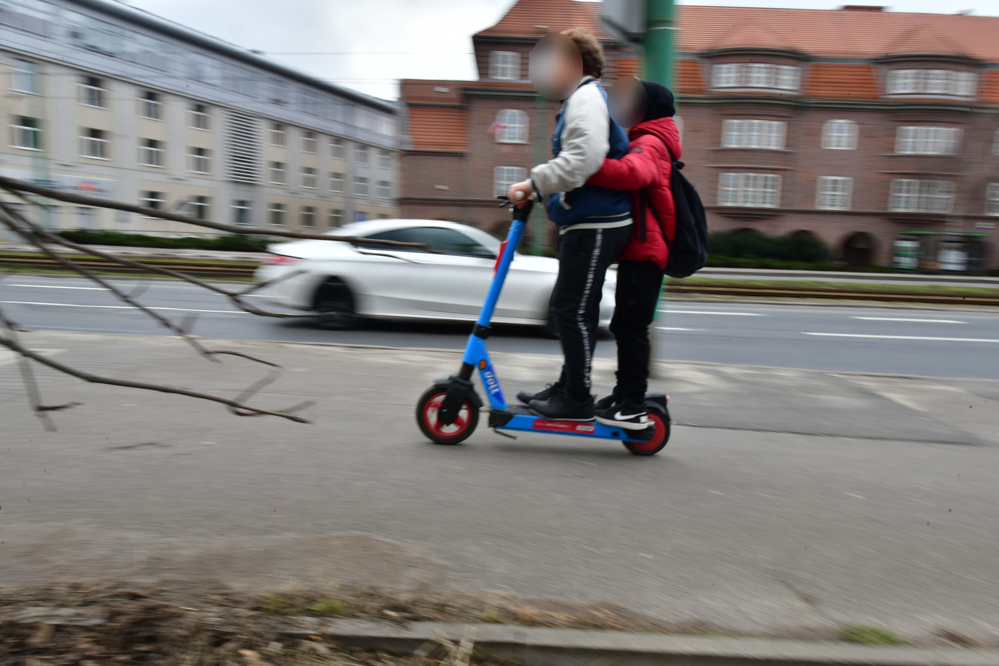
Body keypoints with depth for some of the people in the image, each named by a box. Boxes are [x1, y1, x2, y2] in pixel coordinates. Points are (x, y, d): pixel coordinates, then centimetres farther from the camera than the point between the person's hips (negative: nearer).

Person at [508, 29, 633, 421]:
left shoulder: (587, 95, -9)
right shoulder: (583, 98, 25)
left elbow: (585, 159, -25)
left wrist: (534, 183, -18)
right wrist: (538, 189, 16)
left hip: (595, 224, -11)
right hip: (588, 221, 11)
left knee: (573, 311, -7)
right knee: (570, 310, 14)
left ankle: (577, 400, 3)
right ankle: (568, 387, 24)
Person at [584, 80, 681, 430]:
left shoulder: (649, 144, -9)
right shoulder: (647, 144, 27)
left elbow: (628, 173, -31)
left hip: (644, 252, -11)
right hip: (640, 250, 11)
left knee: (632, 327, -9)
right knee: (624, 325, 13)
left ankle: (633, 407, -4)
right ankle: (624, 395, 22)